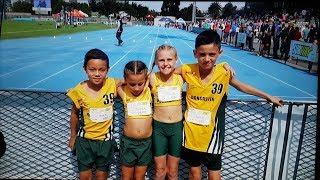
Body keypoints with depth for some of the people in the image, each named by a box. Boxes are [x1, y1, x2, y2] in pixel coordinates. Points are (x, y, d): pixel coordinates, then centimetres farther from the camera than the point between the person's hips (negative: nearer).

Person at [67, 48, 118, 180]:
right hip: (85, 141, 0)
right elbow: (74, 114, 1)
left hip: (106, 140, 1)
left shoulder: (112, 84, -16)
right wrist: (73, 136, 10)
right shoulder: (79, 90, -15)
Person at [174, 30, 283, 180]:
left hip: (211, 132, -1)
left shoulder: (224, 72, -10)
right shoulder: (188, 70, -10)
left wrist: (268, 97, 13)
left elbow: (242, 87, 6)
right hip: (191, 131, 1)